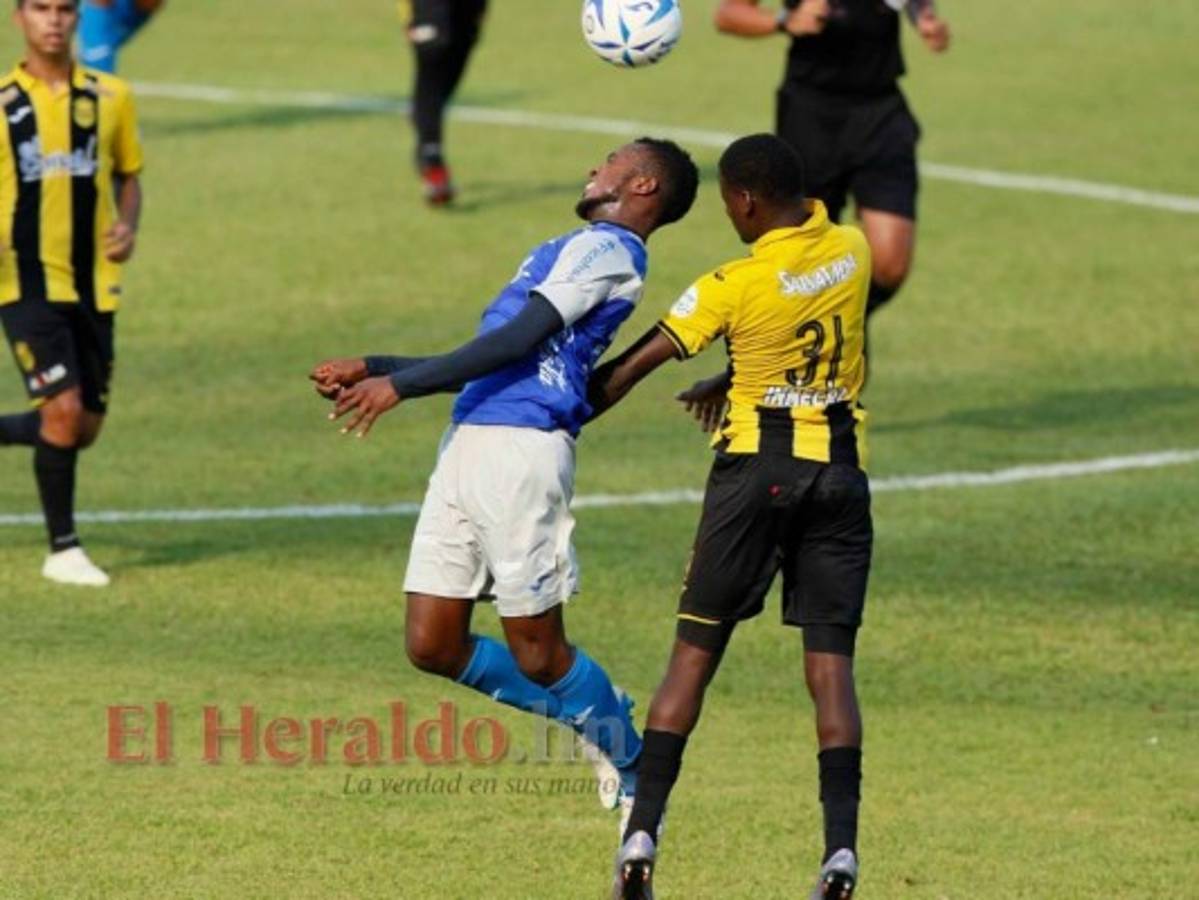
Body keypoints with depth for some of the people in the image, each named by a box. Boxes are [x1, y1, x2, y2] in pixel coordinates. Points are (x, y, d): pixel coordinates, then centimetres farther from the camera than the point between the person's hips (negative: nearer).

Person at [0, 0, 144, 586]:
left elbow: (128, 176, 16)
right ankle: (63, 550, -1)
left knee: (84, 429, 5)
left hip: (93, 286, 4)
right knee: (63, 409, -16)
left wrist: (128, 226, -5)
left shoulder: (111, 97, 5)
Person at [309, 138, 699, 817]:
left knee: (537, 652, -3)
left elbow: (517, 342, -13)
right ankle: (600, 722, 22)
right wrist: (371, 369, 25)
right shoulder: (575, 249, 27)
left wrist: (400, 385, -15)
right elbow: (490, 361, 30)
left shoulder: (605, 250, -3)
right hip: (469, 445, 9)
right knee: (432, 647, 6)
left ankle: (636, 774, 18)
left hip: (522, 450, -9)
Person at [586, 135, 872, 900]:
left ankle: (642, 835, -1)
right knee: (831, 662, 2)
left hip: (755, 467, -3)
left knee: (695, 652, 5)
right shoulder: (853, 253, 2)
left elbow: (635, 366, -4)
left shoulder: (734, 287, -10)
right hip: (840, 471, 3)